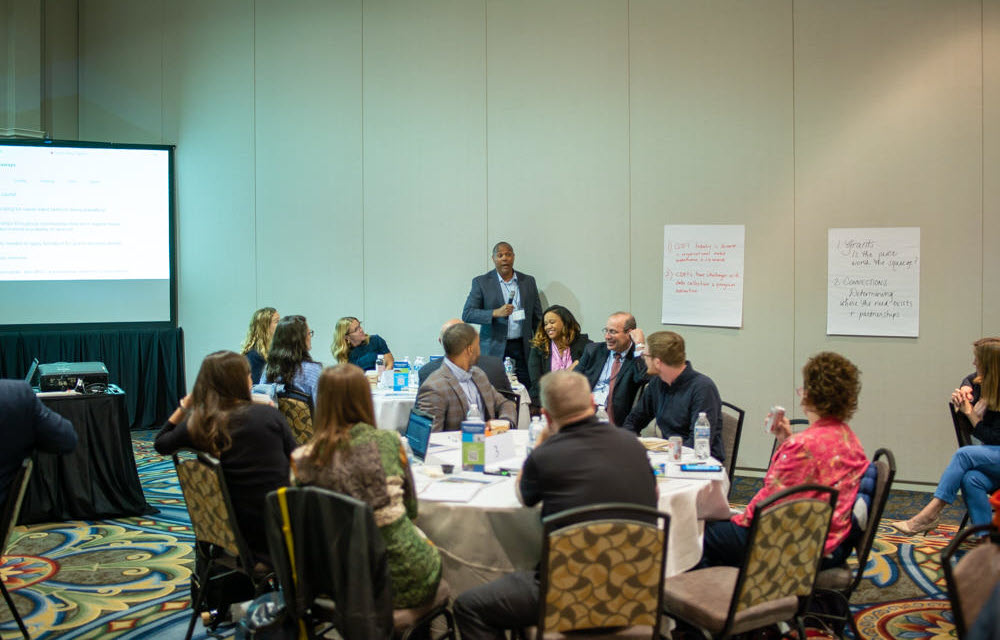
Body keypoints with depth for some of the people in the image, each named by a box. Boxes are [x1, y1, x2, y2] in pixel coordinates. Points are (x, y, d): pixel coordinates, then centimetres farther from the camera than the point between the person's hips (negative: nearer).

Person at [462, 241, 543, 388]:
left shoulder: (528, 281, 11)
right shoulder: (481, 282, 2)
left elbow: (537, 317, 15)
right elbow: (467, 315, -5)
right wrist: (496, 313, -18)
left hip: (522, 347, 2)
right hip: (494, 348, -2)